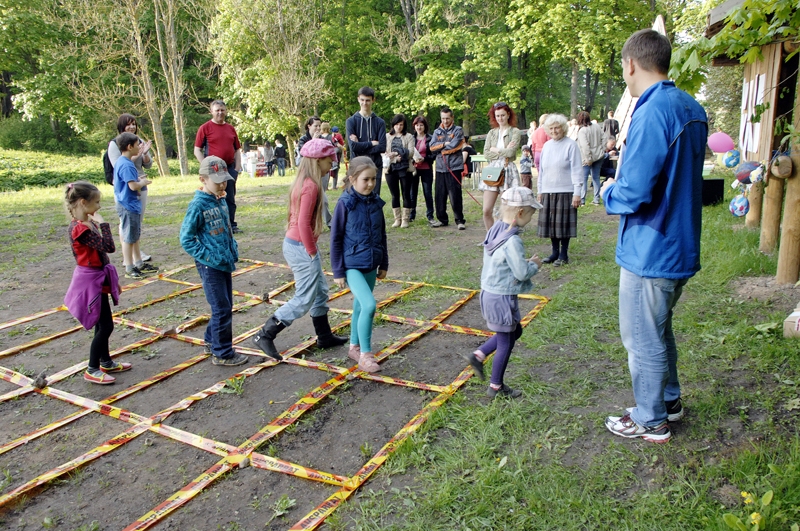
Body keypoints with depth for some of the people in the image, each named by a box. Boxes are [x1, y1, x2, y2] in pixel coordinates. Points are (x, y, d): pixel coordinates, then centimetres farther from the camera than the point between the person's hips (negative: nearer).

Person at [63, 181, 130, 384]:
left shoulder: (88, 224, 8)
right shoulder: (80, 228, -22)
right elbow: (108, 247, -30)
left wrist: (113, 280, 19)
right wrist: (103, 224, -18)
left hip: (98, 279, 10)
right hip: (91, 281, -10)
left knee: (102, 324, 19)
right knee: (105, 326, -3)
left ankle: (106, 362, 32)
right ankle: (92, 370, 8)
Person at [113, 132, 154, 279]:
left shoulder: (121, 162, 12)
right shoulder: (127, 165, -20)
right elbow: (133, 186, -27)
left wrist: (138, 180, 11)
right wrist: (143, 182, -8)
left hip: (131, 205, 11)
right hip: (128, 206, -11)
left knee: (135, 236, 18)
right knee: (129, 238, -2)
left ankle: (138, 264, 29)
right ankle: (129, 269, 6)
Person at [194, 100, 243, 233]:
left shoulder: (231, 128, 12)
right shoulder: (205, 128, -2)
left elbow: (237, 149, 16)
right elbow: (197, 150, -4)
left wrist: (237, 168, 5)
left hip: (230, 168, 4)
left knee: (230, 199, 9)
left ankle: (232, 225, 17)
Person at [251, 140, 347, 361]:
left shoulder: (302, 182, 10)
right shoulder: (311, 186, -19)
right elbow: (303, 223, -24)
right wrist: (312, 252, -15)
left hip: (294, 243, 10)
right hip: (302, 248, -10)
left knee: (320, 291, 19)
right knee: (303, 300, -1)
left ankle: (325, 336, 32)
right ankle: (265, 335, 5)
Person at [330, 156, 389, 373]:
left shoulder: (376, 202, 2)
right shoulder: (345, 203, -13)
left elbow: (382, 235, 12)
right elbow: (336, 238, -9)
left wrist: (384, 264, 15)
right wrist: (338, 271, -9)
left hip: (370, 266, 6)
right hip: (352, 265, -6)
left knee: (360, 306, 17)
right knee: (369, 305, -18)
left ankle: (355, 347, 35)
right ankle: (365, 354, -4)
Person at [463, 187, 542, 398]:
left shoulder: (495, 230, 3)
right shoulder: (512, 241, -25)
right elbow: (521, 273, -21)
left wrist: (527, 262, 8)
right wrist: (534, 265, -2)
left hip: (489, 293, 9)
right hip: (502, 298, -9)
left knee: (514, 331, 25)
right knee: (505, 343, 8)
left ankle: (478, 355, 25)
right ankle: (496, 387, 23)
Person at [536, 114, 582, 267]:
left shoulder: (571, 145, -5)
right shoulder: (547, 146, 12)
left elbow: (577, 170, -7)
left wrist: (577, 192, -12)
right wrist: (540, 191, 16)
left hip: (565, 191, -5)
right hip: (548, 192, 5)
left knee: (564, 223, 0)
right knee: (550, 223, 8)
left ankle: (563, 255, 11)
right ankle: (555, 252, 20)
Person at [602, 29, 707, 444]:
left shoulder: (652, 113, -23)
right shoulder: (691, 109, 8)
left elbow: (633, 194, -27)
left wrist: (608, 191, -6)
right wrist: (625, 176, 10)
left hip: (649, 251, -9)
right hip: (680, 247, 9)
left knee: (643, 339, 7)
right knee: (659, 330, 25)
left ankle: (650, 421, 24)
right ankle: (669, 400, 42)